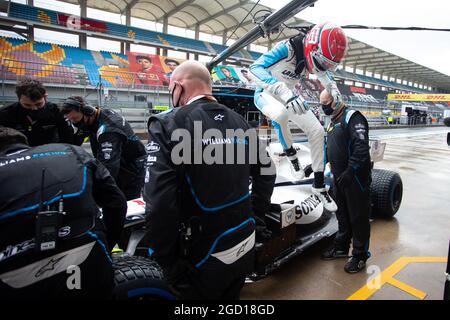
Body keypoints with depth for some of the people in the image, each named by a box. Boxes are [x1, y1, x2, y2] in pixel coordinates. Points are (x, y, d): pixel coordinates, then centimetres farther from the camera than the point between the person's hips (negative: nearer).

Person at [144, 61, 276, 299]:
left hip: (205, 256, -6)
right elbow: (266, 171, 13)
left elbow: (159, 203, -24)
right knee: (230, 296, 28)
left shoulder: (168, 124, -16)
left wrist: (167, 262, -12)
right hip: (245, 245, 6)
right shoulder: (239, 122, 3)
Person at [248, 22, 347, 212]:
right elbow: (254, 69, -44)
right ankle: (291, 154, -13)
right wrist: (284, 92, -57)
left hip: (289, 95, 6)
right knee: (280, 113, -41)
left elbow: (322, 72, 16)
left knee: (317, 131, -5)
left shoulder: (313, 53, -9)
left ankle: (319, 185, 7)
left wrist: (332, 87, -6)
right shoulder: (287, 48, -30)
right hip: (266, 93, -6)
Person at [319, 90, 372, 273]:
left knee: (358, 217, 3)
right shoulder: (333, 122, 15)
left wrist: (350, 171, -28)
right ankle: (341, 247, 34)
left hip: (355, 177, -9)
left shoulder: (352, 117, -14)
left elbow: (361, 147, -25)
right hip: (339, 178, 9)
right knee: (342, 215, 19)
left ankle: (360, 255, 16)